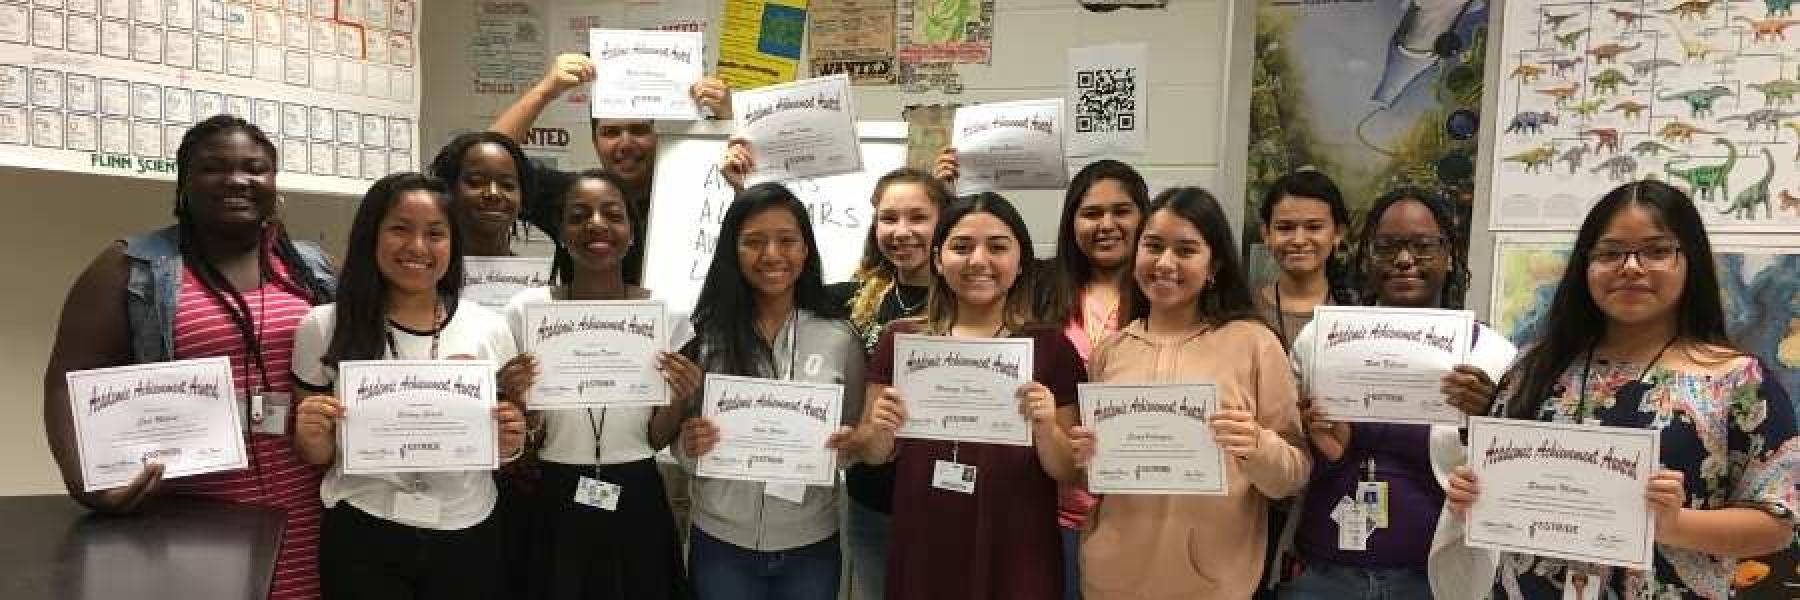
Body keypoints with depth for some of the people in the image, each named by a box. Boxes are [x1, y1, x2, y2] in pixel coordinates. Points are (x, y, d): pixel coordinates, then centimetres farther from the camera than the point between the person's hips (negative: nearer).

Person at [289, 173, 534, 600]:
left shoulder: (490, 329, -2)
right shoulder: (324, 327, -5)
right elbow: (316, 457, 4)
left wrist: (510, 444, -12)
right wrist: (312, 436, -16)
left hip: (467, 537, 2)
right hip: (362, 538, -1)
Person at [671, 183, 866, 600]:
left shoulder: (840, 337, -5)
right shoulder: (706, 336, -5)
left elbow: (858, 440, 5)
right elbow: (683, 450, 3)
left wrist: (851, 446, -16)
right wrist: (690, 447, -18)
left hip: (811, 546, 0)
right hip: (721, 543, 0)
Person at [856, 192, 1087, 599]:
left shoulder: (1051, 347, -5)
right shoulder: (900, 340, -2)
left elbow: (1068, 471, -1)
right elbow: (873, 455, 6)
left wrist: (1046, 431, -20)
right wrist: (879, 431, -15)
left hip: (1016, 559, -1)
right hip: (922, 554, 2)